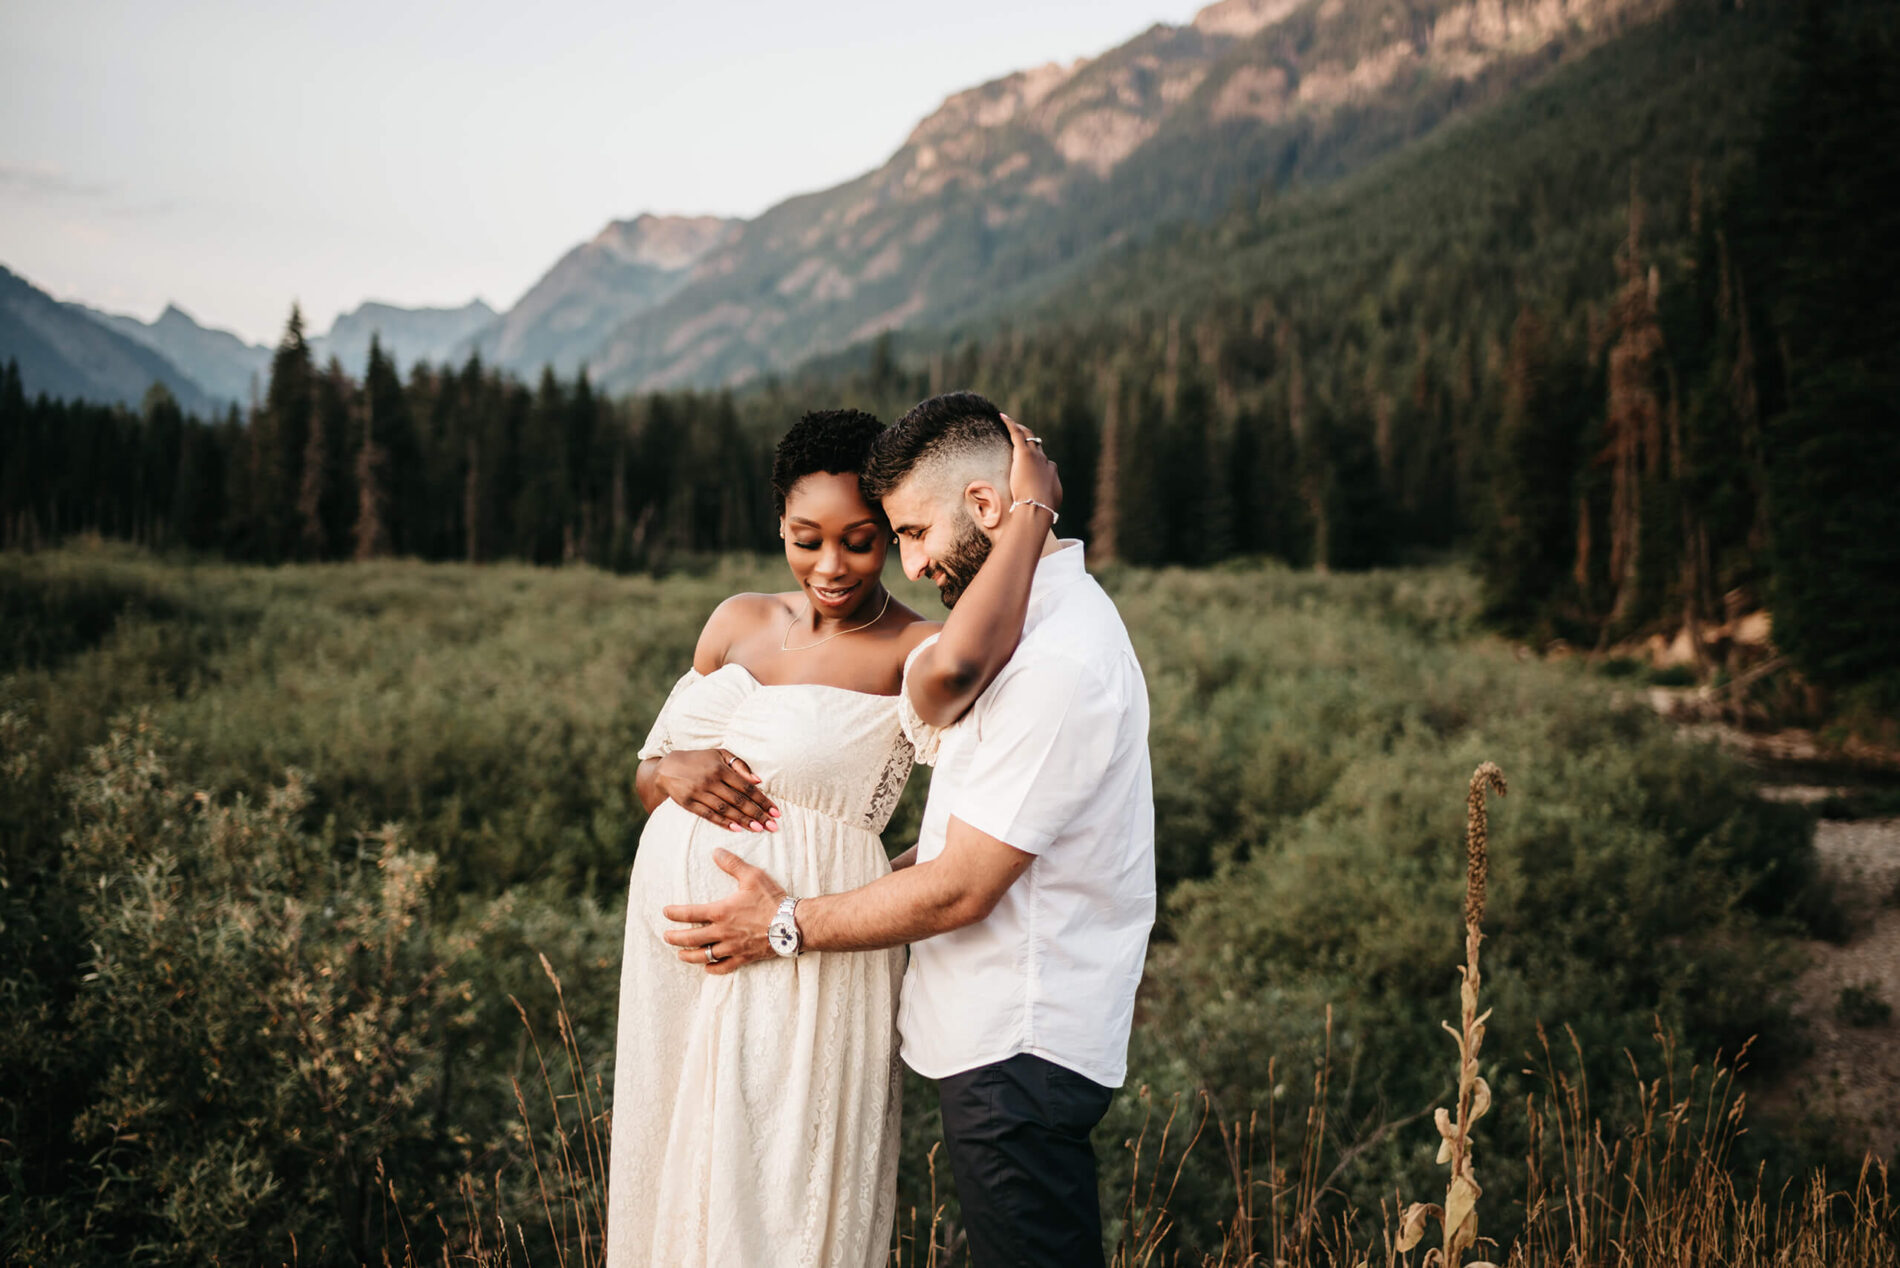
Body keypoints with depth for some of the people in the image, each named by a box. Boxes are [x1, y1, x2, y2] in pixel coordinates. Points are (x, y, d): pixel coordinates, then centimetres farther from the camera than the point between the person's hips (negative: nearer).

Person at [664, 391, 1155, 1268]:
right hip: (1004, 1031, 10)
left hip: (1021, 1051, -10)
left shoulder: (1057, 663, -23)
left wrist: (790, 925, -11)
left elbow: (962, 889, -20)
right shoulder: (1041, 620, 10)